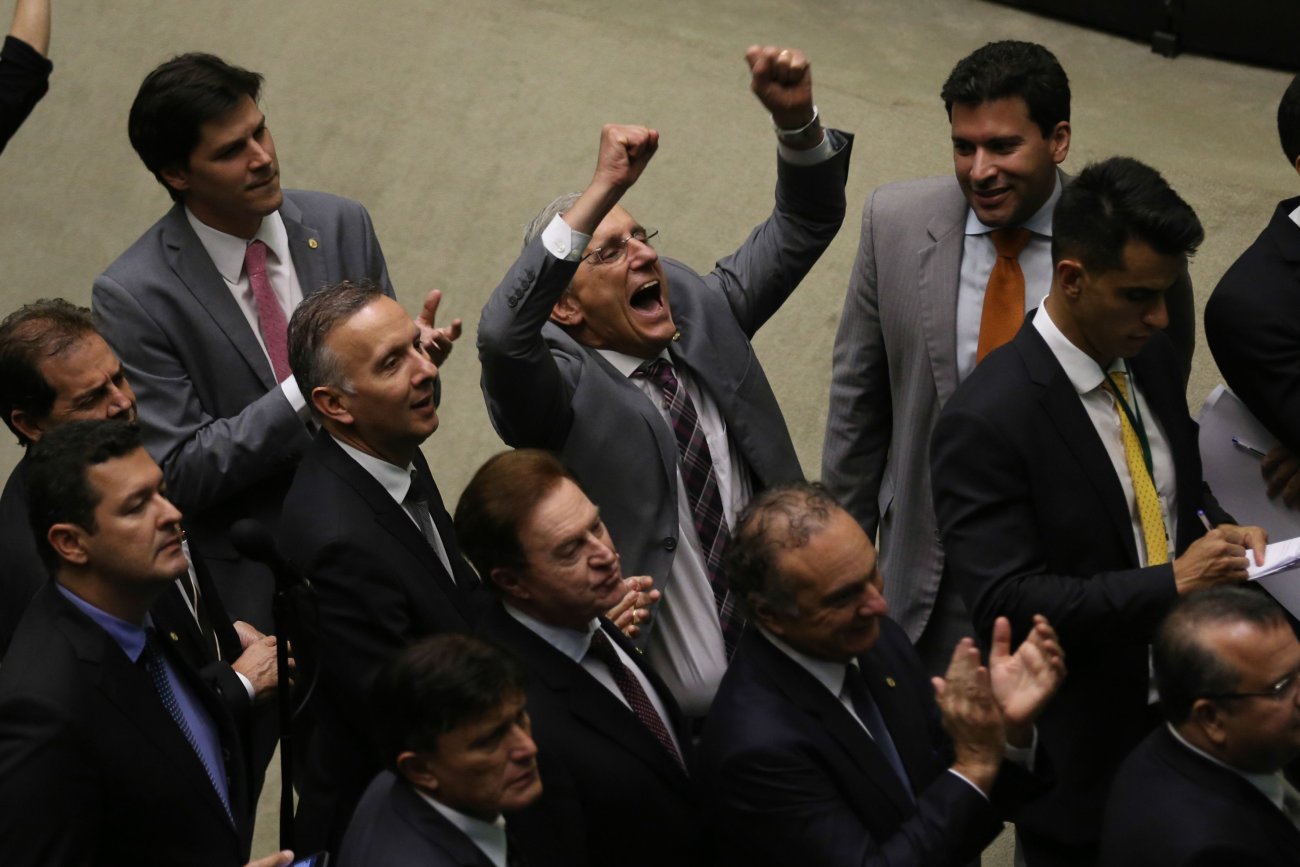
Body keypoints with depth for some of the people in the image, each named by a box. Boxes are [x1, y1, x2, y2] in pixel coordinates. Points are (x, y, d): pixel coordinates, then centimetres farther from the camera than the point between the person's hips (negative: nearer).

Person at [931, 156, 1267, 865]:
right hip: (1082, 746, -7)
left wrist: (1220, 533, -7)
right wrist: (1170, 582, -29)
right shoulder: (987, 421, -24)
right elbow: (1001, 599, -27)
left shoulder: (1152, 357, 0)